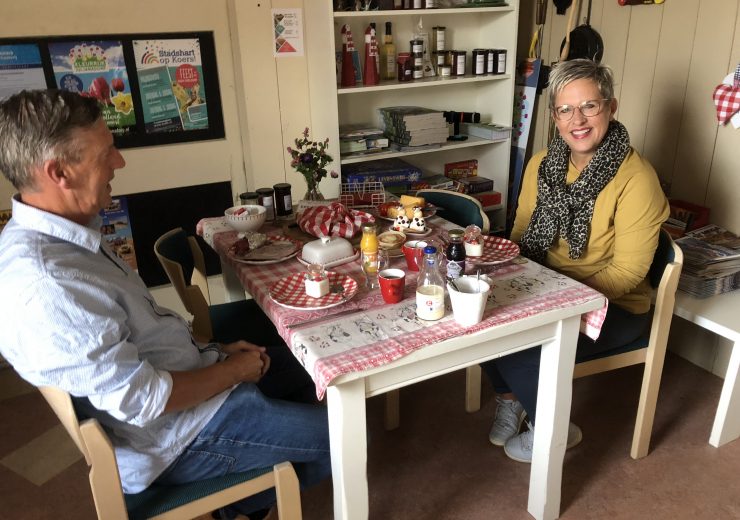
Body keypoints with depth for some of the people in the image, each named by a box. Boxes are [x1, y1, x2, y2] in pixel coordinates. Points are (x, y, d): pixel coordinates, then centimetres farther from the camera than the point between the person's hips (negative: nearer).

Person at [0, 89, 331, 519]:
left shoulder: (62, 234, 0)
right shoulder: (46, 286, -33)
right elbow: (144, 401, -28)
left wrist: (215, 349, 3)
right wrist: (233, 370, -13)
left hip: (182, 377, 9)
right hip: (178, 437, -9)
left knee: (304, 364, 22)